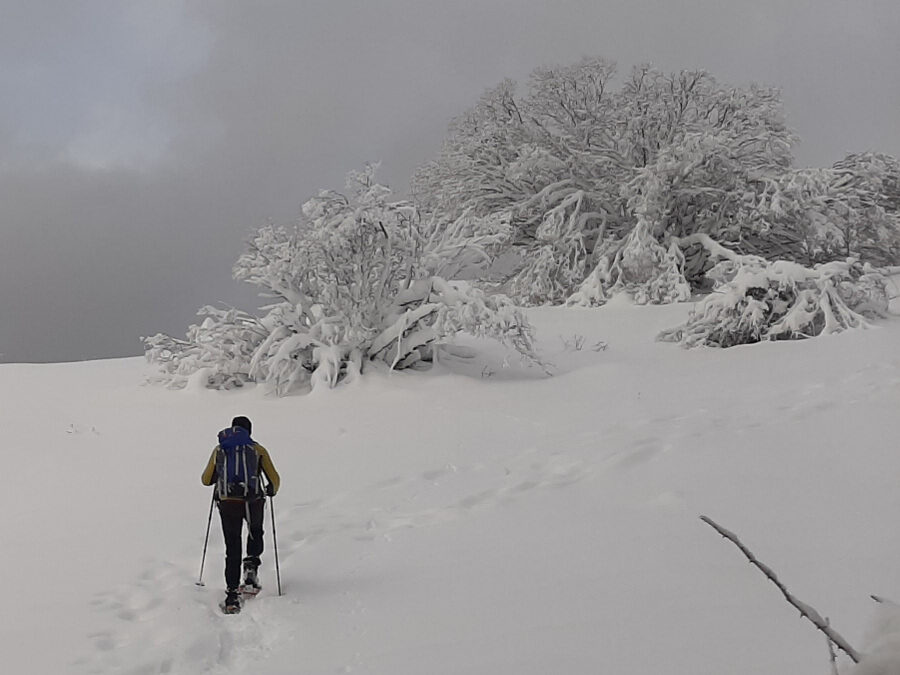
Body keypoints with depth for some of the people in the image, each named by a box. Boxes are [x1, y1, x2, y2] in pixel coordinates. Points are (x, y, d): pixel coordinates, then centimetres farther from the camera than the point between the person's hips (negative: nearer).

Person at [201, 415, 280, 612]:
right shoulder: (258, 450, 6)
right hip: (253, 502, -1)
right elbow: (274, 479, 5)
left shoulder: (219, 450, 10)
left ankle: (232, 593, -4)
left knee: (232, 547, 7)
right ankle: (251, 566, 6)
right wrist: (271, 490, 26)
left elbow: (206, 480, 15)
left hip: (227, 503, 1)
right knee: (256, 532, 29)